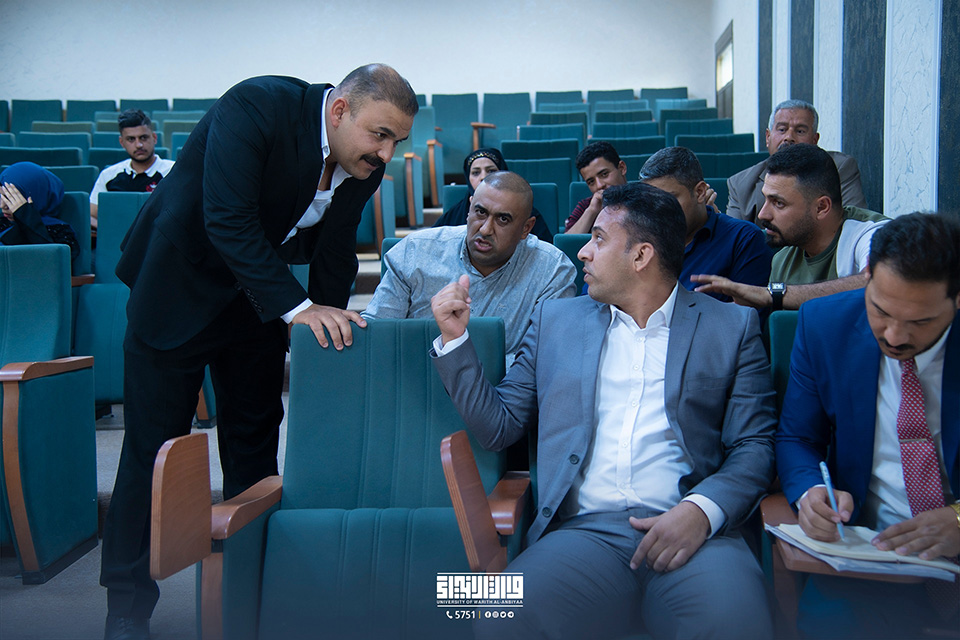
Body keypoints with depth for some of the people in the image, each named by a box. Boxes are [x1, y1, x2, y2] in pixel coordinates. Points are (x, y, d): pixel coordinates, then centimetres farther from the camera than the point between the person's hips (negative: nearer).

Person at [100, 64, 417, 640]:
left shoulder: (364, 166, -8)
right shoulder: (255, 107, -28)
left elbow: (334, 253, 2)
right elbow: (227, 219, -34)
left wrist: (330, 325, 0)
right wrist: (297, 307, -36)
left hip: (258, 295, 6)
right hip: (181, 284, -6)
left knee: (256, 435, 10)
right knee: (155, 443, -1)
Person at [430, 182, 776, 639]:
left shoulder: (732, 327, 12)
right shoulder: (556, 319, 19)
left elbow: (755, 445, 4)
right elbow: (499, 427, 18)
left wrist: (702, 510, -14)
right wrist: (455, 338, 8)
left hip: (691, 530, -1)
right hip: (583, 530, 2)